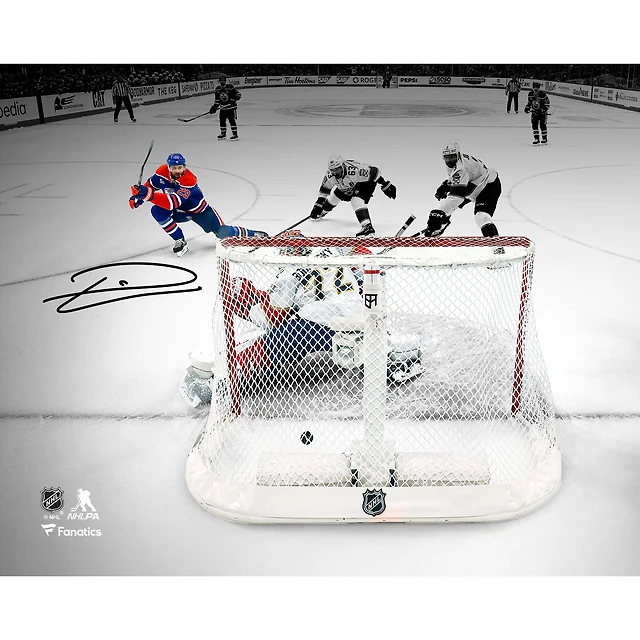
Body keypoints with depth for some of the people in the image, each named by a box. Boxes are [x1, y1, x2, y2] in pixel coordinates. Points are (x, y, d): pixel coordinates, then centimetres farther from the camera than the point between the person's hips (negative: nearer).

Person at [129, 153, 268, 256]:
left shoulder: (189, 180, -36)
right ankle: (180, 241, -8)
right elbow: (150, 185, 0)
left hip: (199, 210, -5)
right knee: (157, 210, -23)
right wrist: (138, 195, -20)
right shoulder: (162, 172, -18)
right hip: (180, 212, 5)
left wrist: (149, 195, -55)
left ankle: (253, 234, 13)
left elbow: (173, 203, -46)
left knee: (224, 233, -15)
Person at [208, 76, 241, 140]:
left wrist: (236, 97, -29)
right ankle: (223, 134, 23)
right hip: (223, 108, 6)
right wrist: (214, 107, 6)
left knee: (231, 120, -12)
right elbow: (217, 99, 14)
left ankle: (235, 134, -6)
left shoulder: (230, 87, -12)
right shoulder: (217, 89, 5)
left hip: (231, 107, -6)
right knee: (222, 120, 8)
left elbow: (238, 94, -8)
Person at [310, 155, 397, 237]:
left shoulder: (354, 169, -42)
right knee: (334, 197, 14)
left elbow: (374, 171, -32)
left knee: (356, 200, -30)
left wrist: (386, 185, -28)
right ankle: (320, 213, 44)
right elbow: (324, 190, -5)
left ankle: (367, 226, -37)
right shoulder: (330, 175, -23)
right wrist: (318, 205, -6)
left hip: (365, 183, -7)